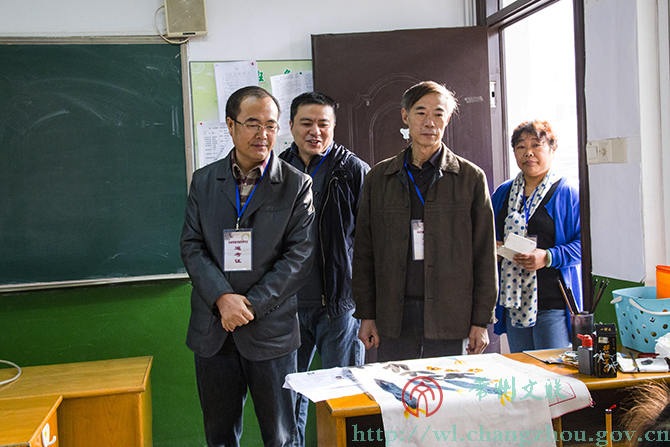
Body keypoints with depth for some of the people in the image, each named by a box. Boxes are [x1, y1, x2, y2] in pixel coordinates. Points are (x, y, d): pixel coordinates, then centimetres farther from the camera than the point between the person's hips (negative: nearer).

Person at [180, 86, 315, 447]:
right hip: (212, 329, 3)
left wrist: (251, 303, -14)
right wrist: (222, 298, -14)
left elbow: (299, 255, -7)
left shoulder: (298, 185, -2)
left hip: (271, 328, -2)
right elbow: (191, 245, 1)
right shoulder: (204, 181, 7)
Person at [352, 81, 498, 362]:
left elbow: (485, 255, 2)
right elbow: (364, 252, 9)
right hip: (394, 319, 1)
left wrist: (481, 321, -2)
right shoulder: (378, 178, 7)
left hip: (450, 319, -1)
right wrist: (366, 315, 4)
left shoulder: (471, 177, 3)